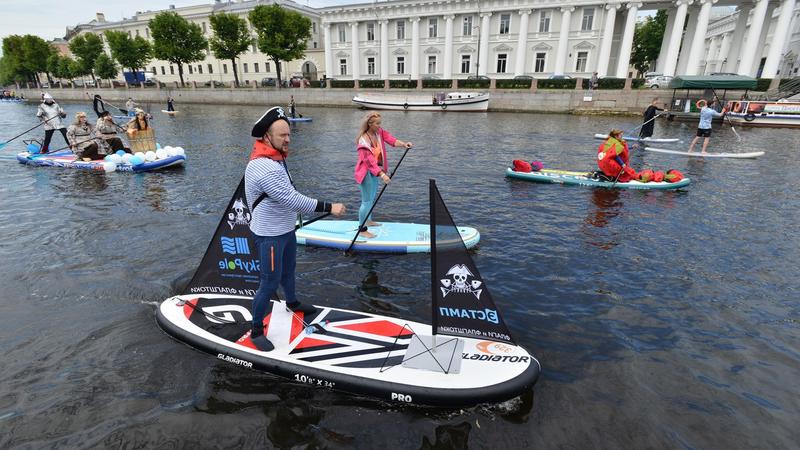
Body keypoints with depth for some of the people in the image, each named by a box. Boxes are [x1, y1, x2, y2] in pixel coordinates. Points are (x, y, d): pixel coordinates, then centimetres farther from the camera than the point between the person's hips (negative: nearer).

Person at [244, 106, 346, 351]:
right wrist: (329, 207, -27)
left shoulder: (276, 158, 4)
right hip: (270, 235, -9)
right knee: (270, 283, 0)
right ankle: (256, 331, 18)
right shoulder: (264, 168, -29)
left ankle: (292, 303, 50)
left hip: (286, 229, 9)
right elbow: (292, 200, -31)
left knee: (288, 270, 26)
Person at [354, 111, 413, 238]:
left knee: (372, 197, 22)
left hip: (375, 170, 9)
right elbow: (369, 161, -32)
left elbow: (390, 139, -15)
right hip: (366, 172, -9)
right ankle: (362, 230, -1)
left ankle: (368, 220, 41)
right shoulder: (363, 140, -25)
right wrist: (382, 174, -41)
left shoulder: (379, 132, -1)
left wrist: (403, 144, -33)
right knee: (367, 200, -8)